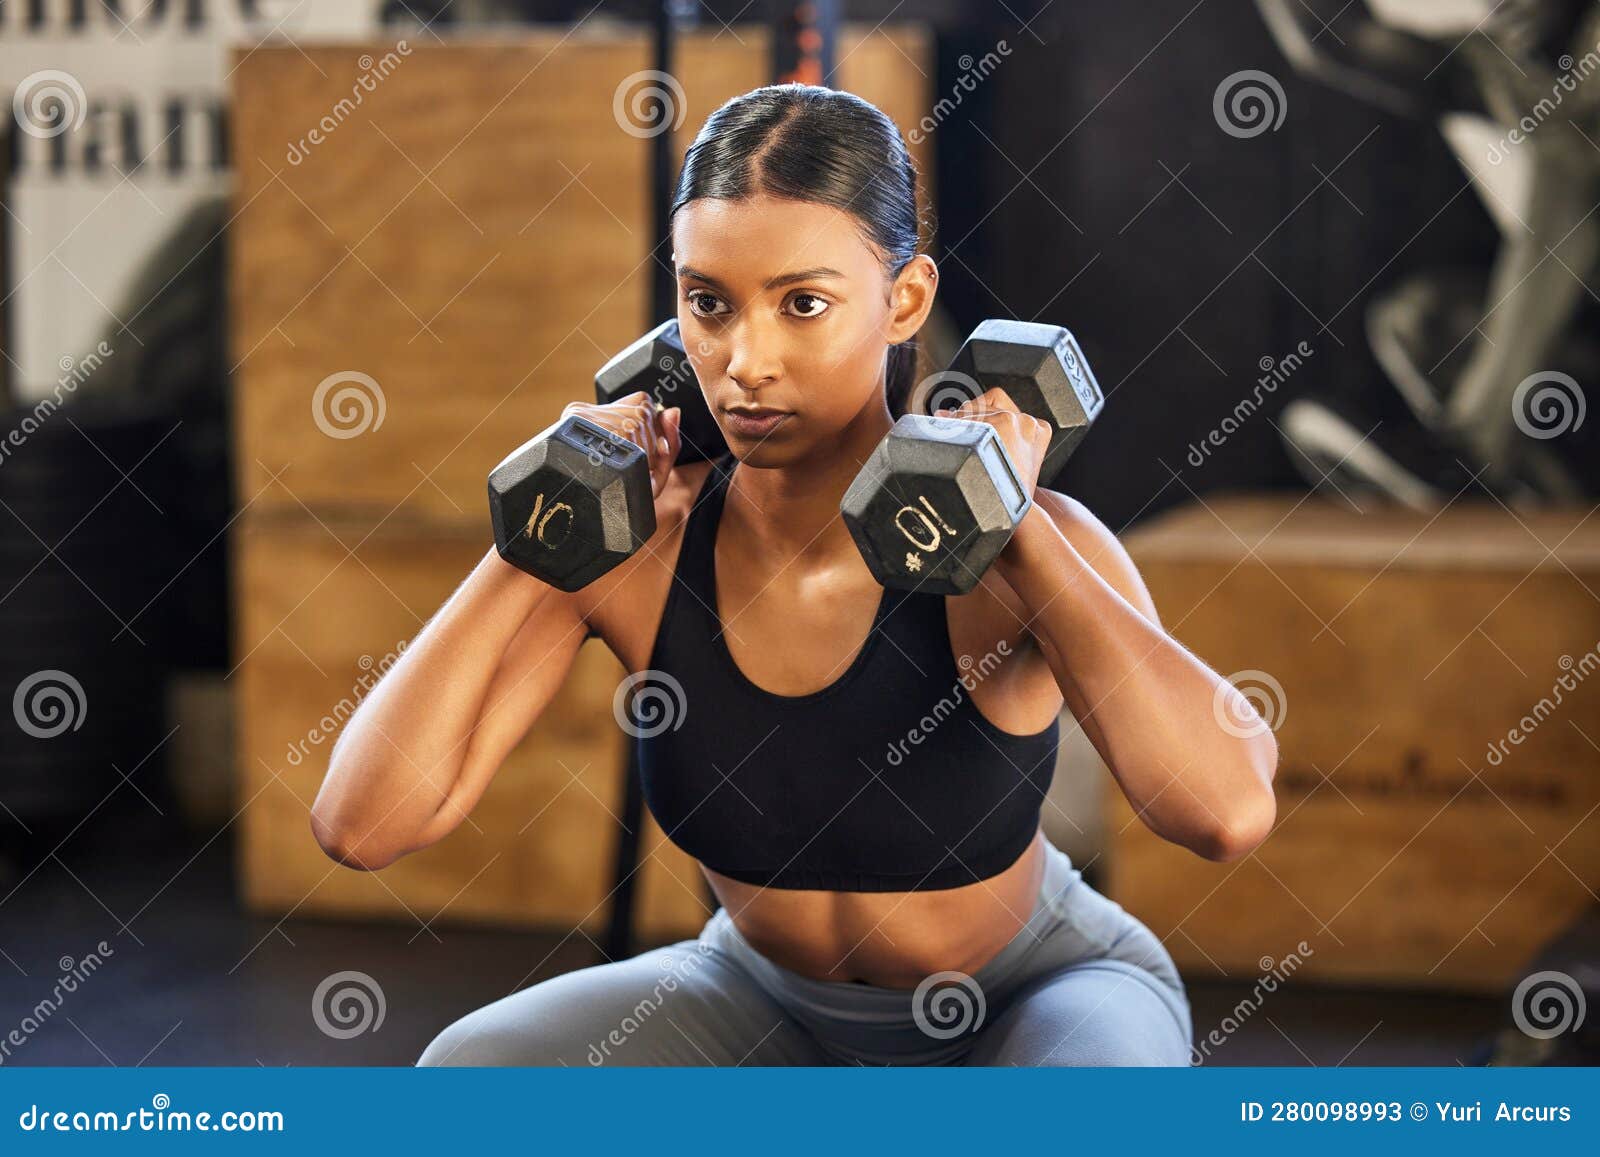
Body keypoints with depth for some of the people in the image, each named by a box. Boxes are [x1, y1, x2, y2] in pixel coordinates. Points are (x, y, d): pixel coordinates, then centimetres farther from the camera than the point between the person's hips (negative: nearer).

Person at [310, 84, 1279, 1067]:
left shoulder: (1002, 548, -28)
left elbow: (1230, 809, -48)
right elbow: (364, 821, -27)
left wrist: (1017, 532, -39)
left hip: (1036, 997, -3)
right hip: (772, 1003, 4)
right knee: (470, 1071, -20)